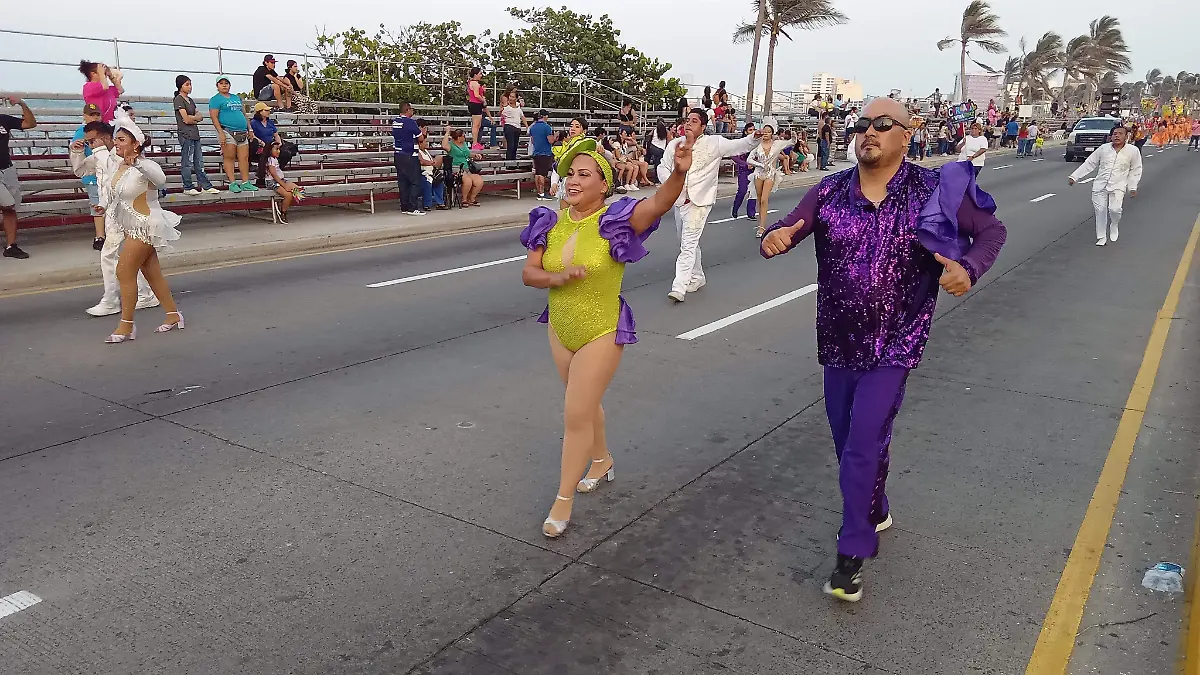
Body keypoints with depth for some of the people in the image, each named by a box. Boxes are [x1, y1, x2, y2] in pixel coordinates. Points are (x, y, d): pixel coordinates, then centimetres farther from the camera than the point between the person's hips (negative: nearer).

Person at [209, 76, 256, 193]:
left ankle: (245, 183, 4)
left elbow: (244, 114, 25)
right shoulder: (215, 99, 1)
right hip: (227, 132, -6)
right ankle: (233, 183, -4)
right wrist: (220, 133, -17)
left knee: (244, 158, 2)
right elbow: (214, 117, -7)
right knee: (229, 157, -5)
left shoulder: (236, 97, 21)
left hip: (242, 132, 6)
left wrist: (249, 129, 18)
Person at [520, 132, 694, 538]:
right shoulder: (551, 223, -4)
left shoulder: (615, 221, -18)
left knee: (576, 414, -2)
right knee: (585, 403, 23)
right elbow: (528, 274, -4)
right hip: (560, 329, 5)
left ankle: (563, 498, 17)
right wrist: (559, 277, -25)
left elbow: (659, 203, -35)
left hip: (602, 333, -5)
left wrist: (679, 173, -55)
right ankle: (602, 460, 50)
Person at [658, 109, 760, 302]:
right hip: (679, 200, 5)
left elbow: (738, 146, -7)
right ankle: (697, 278, 37)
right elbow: (663, 167, 8)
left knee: (689, 244, -13)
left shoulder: (714, 143, -3)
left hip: (699, 201, -5)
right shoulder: (674, 144, 6)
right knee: (688, 243, 19)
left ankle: (679, 288, -16)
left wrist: (754, 137, -26)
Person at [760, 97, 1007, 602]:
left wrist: (968, 268, -21)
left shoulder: (931, 190, -7)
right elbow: (783, 231, -5)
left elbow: (991, 229, 1)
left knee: (863, 448, -8)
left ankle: (852, 553, 8)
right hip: (838, 345, 4)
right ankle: (876, 513, 45)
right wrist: (773, 240, -32)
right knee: (848, 443, 18)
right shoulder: (830, 192, -1)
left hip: (893, 347, -4)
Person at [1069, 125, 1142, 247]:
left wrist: (1132, 187, 4)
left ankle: (1114, 226, 15)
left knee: (1115, 209, -18)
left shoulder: (1133, 151, -1)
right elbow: (1089, 164, 7)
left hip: (1118, 186, -2)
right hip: (1100, 185, 2)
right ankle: (1101, 237, 16)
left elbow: (1135, 170, 8)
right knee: (1100, 210, 1)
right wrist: (1075, 177, 4)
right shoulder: (1103, 148, 2)